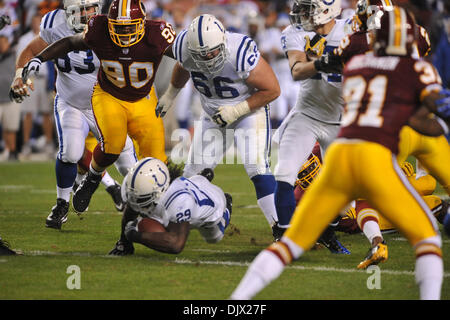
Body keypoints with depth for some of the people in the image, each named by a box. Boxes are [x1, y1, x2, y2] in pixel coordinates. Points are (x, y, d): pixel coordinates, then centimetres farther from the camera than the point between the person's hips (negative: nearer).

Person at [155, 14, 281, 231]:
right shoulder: (185, 47, -19)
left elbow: (272, 90, -22)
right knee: (195, 171, 6)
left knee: (256, 168, -21)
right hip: (213, 114, 5)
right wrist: (170, 95, 22)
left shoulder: (241, 54, -35)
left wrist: (236, 110, -27)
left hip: (248, 109, -5)